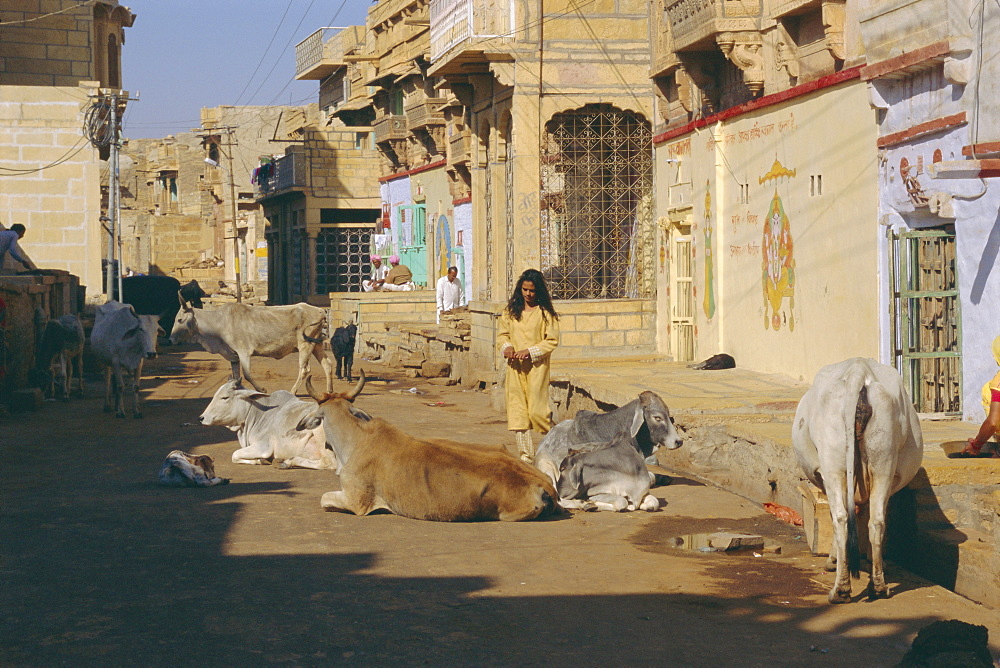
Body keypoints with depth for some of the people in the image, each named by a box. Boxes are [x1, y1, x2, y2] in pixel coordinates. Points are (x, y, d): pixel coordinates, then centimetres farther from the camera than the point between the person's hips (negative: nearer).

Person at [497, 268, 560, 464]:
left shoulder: (545, 313, -2)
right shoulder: (511, 311, 10)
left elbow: (552, 341, -5)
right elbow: (502, 334, 14)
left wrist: (530, 351, -15)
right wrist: (507, 347, -7)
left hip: (536, 367, -4)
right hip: (515, 367, 4)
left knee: (537, 410, -7)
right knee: (517, 411, -1)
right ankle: (526, 454, 3)